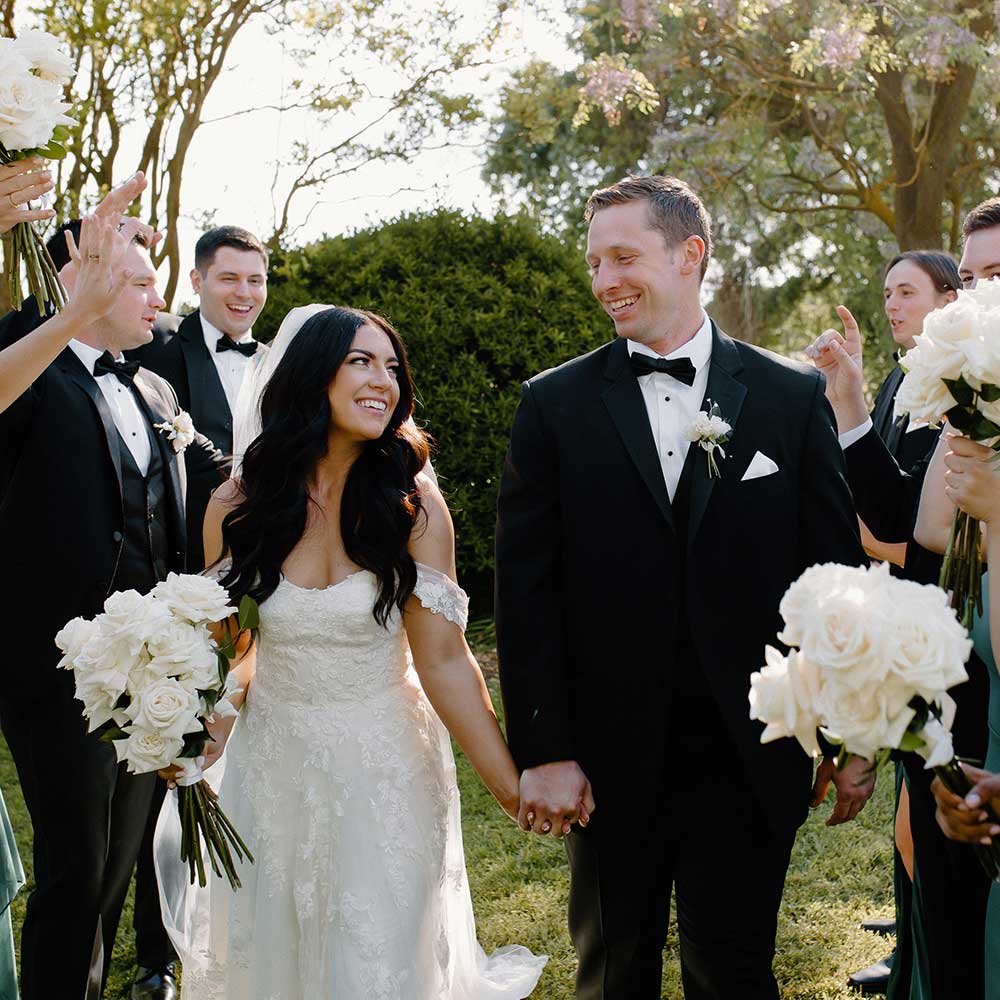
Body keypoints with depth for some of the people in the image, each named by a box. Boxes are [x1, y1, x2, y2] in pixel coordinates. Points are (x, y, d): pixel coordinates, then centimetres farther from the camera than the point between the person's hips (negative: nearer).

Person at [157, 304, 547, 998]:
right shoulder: (237, 507, -8)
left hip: (386, 767, -2)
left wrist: (514, 786, -20)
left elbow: (444, 661, -14)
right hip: (273, 764, 2)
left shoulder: (414, 504, -13)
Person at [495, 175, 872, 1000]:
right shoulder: (556, 404, 0)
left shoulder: (793, 397, 0)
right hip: (608, 764, 1)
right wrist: (542, 751, -8)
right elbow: (525, 586, -3)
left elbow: (838, 575, 3)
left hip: (749, 764, 0)